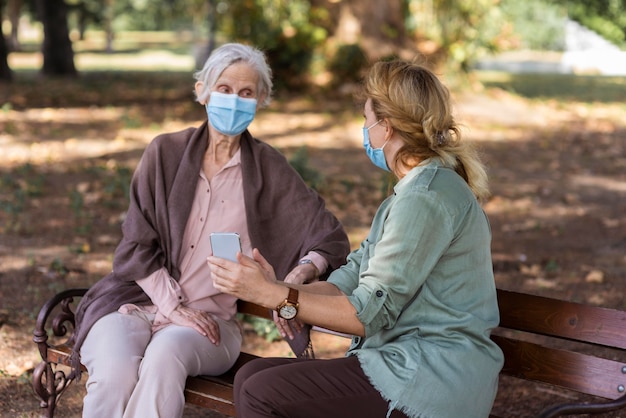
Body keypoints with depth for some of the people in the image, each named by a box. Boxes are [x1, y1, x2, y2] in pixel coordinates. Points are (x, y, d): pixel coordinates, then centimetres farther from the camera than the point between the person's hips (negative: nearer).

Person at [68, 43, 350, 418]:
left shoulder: (267, 168, 5)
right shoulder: (165, 153, 6)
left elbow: (330, 237, 3)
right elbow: (136, 246, 3)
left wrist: (301, 273, -18)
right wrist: (173, 306, -10)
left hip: (210, 318, 0)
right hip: (138, 300, 1)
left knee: (165, 357, -35)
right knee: (114, 373, -33)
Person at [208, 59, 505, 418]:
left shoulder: (426, 197, -17)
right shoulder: (419, 186, 18)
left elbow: (369, 314, -19)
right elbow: (350, 282, 10)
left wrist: (271, 294, -18)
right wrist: (277, 287, -4)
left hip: (432, 381, -10)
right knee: (251, 376, 3)